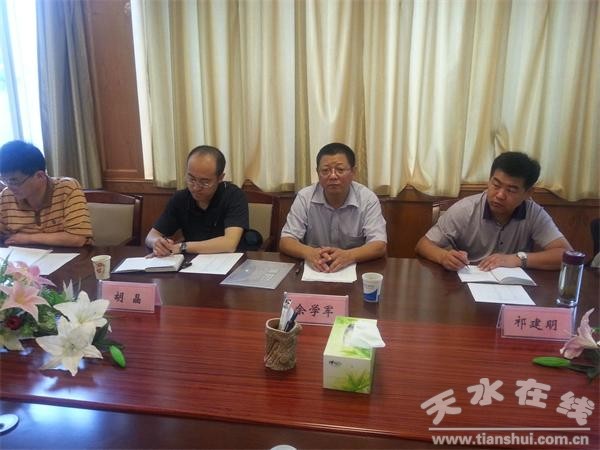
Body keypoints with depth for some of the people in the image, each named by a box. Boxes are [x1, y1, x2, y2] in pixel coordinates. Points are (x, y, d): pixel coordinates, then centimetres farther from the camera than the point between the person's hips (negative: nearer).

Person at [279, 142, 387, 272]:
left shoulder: (368, 199, -6)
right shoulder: (304, 197, -4)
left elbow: (379, 246, -13)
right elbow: (285, 242, -7)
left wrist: (349, 256, -33)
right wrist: (309, 253, -29)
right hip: (313, 270, -1)